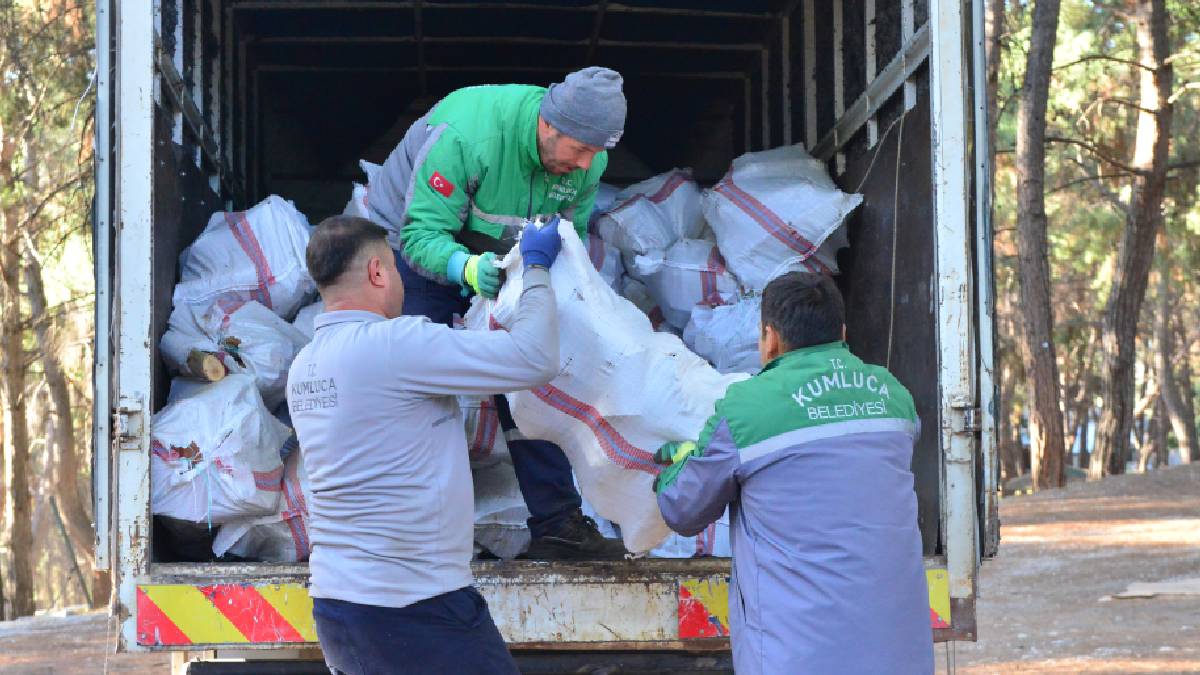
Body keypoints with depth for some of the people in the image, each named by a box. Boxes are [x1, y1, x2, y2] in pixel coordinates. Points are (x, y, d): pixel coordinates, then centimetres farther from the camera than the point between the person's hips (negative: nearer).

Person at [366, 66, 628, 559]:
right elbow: (421, 233, -36)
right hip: (411, 250, -5)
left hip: (495, 262, 6)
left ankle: (556, 525, 6)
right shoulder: (466, 134, -37)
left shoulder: (587, 161, -17)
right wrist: (467, 268, -55)